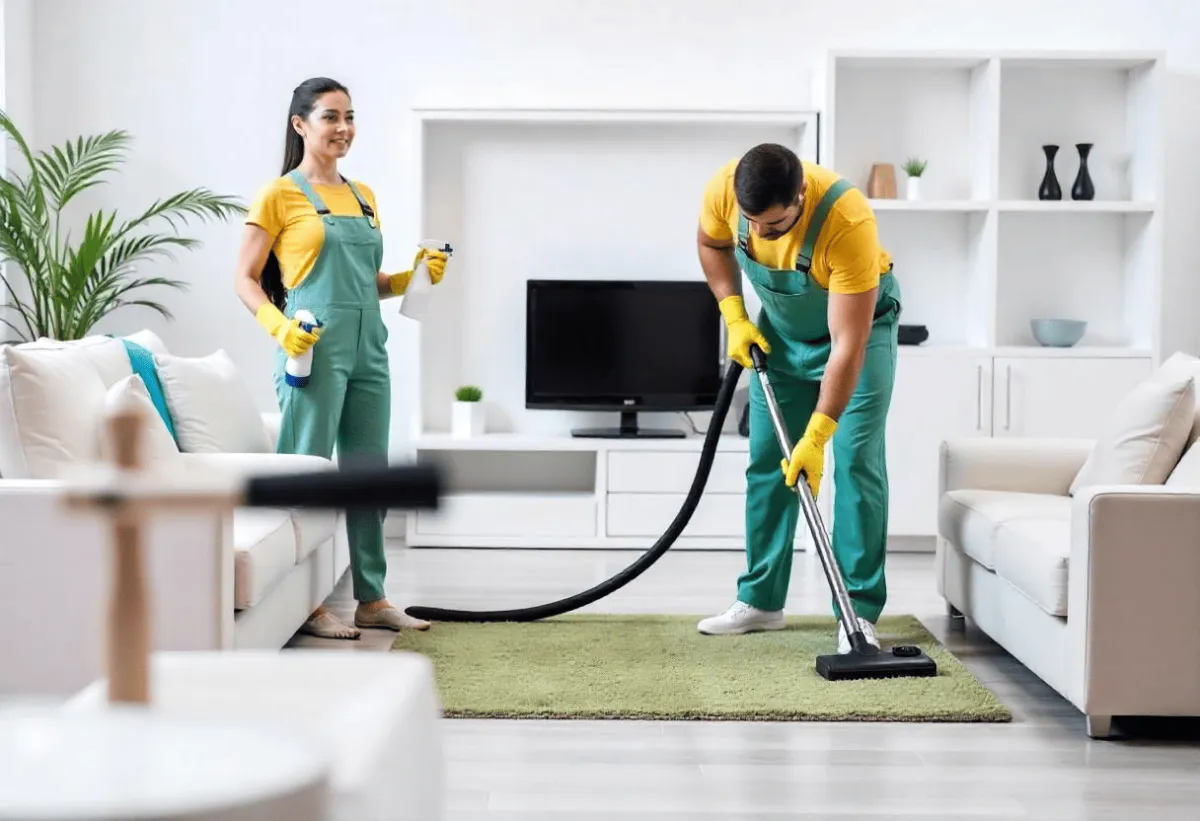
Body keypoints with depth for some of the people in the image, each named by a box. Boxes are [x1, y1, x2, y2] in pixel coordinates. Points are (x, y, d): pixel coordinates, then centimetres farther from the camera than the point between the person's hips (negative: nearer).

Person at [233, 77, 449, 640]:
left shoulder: (363, 196, 17)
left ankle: (371, 599, 18)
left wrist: (413, 276, 6)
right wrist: (277, 325, -19)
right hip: (315, 349, -7)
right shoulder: (279, 195, -3)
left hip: (367, 349, 7)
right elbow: (245, 279, -3)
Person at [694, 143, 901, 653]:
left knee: (855, 461, -13)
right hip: (781, 330, 5)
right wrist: (734, 316, -10)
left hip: (859, 325, -5)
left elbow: (848, 343, -38)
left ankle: (858, 611, -9)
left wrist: (817, 437, -40)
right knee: (767, 462, 5)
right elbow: (712, 243, 0)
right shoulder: (723, 189, -26)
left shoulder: (848, 222, -40)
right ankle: (761, 600, 15)